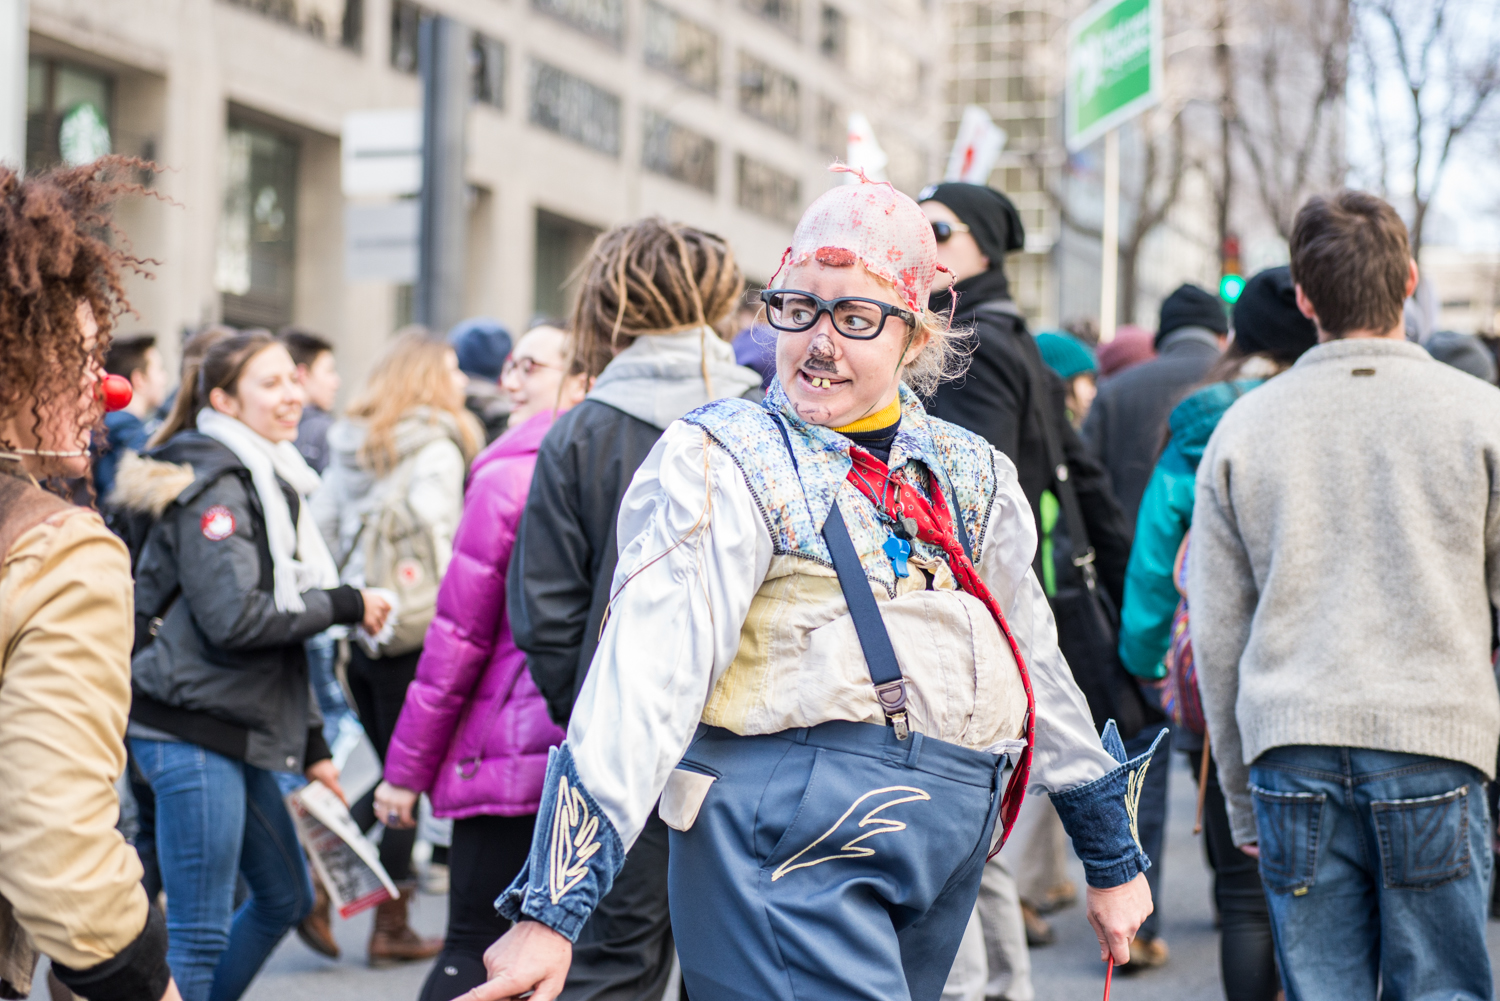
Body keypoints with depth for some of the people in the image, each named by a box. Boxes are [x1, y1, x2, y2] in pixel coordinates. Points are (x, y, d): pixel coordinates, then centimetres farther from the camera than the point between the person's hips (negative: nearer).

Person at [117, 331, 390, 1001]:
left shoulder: (267, 481, 18)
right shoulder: (212, 487, -13)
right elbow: (237, 617, -22)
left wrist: (312, 744, 18)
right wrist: (345, 606, -11)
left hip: (239, 728, 10)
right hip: (191, 730, -10)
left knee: (286, 896, 18)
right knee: (199, 930, -6)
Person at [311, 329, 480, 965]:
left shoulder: (349, 445, 12)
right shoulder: (438, 448, -9)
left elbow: (319, 528, 11)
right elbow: (434, 541, -15)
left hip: (353, 628, 6)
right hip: (409, 633, -6)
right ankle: (391, 927, 8)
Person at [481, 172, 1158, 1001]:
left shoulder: (969, 477, 15)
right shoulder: (725, 460, -4)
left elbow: (1036, 666, 24)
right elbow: (644, 677, -14)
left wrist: (1112, 855, 29)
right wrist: (552, 907, -20)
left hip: (943, 853, 6)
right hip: (789, 839, -6)